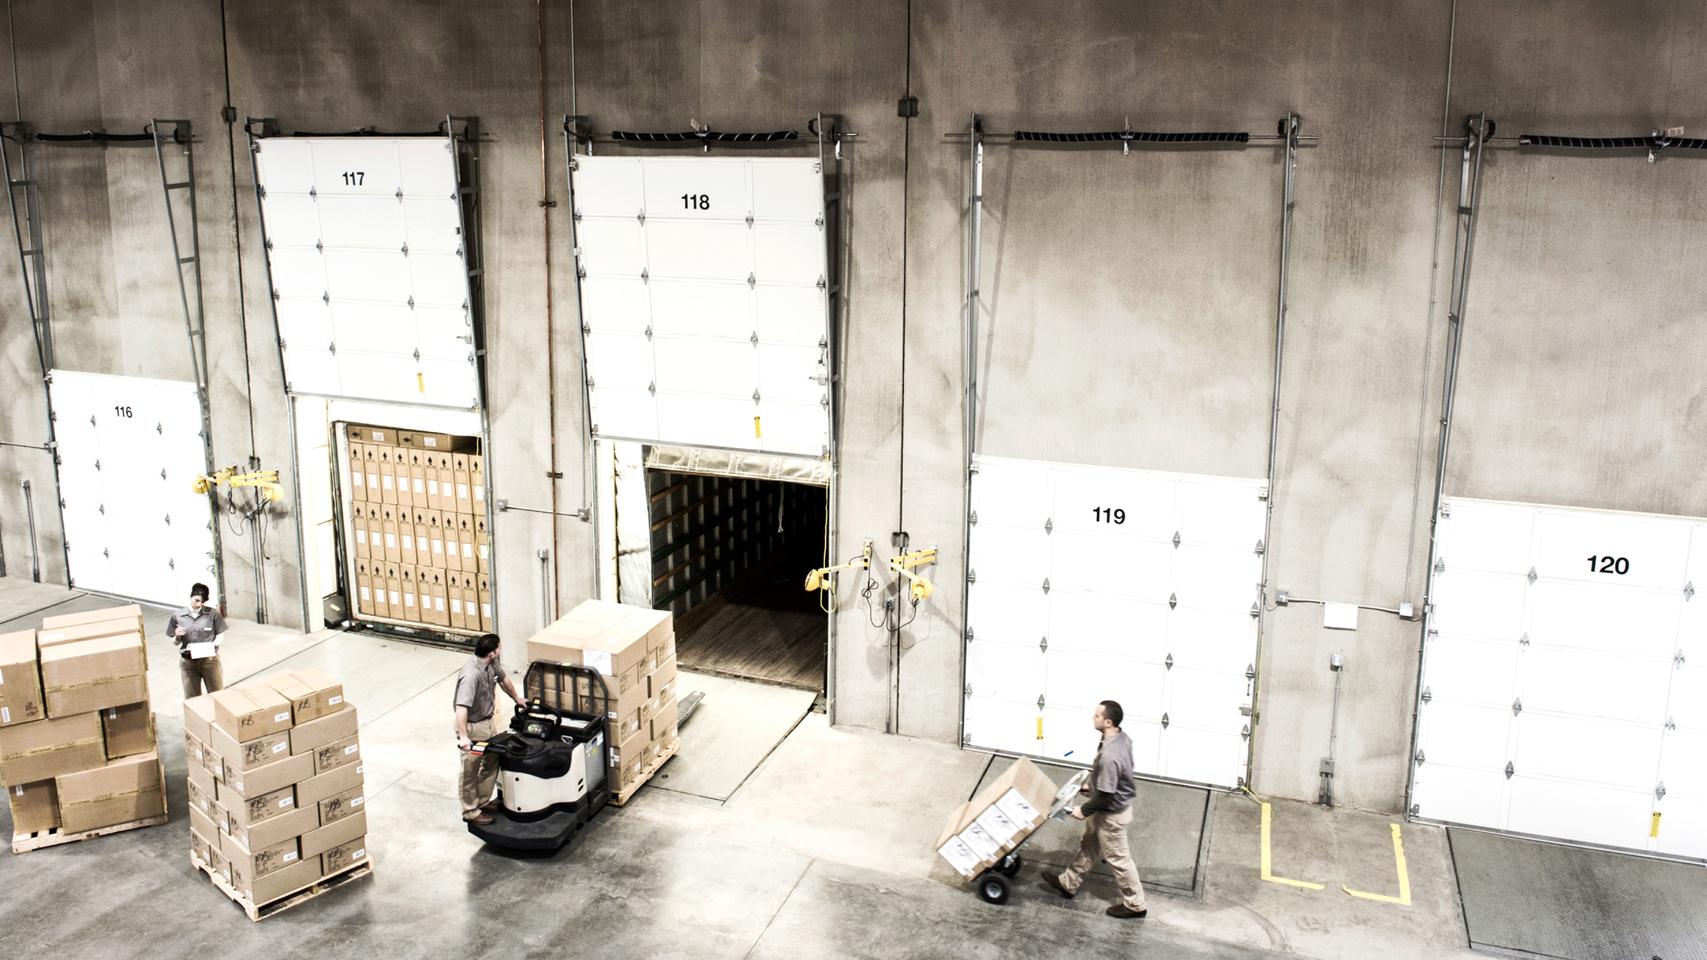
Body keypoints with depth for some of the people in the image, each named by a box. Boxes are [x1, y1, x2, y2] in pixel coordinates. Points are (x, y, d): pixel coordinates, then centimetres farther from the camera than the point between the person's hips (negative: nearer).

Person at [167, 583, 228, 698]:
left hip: (209, 659, -1)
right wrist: (177, 636, -14)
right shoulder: (177, 616, 0)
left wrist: (212, 647, -16)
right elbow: (175, 642, 8)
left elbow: (219, 636, 3)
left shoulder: (213, 614, -5)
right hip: (188, 662, 1)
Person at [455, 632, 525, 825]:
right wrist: (463, 737, -43)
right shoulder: (471, 675, -33)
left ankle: (483, 801, 36)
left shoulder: (491, 664, -6)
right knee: (470, 771, 7)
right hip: (472, 726, -9)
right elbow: (461, 707, -39)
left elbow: (504, 679, 16)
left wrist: (517, 699, 30)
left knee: (492, 761, 20)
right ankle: (470, 811, 21)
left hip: (487, 722, 9)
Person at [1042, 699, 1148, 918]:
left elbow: (1105, 796, -29)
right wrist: (1091, 783, 18)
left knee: (1118, 858, 11)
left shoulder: (1109, 756, -38)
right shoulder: (1121, 738, -8)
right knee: (1089, 847, 24)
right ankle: (1068, 884, 42)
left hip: (1111, 813, -9)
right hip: (1110, 807, 9)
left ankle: (1135, 905, 29)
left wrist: (1084, 810, -13)